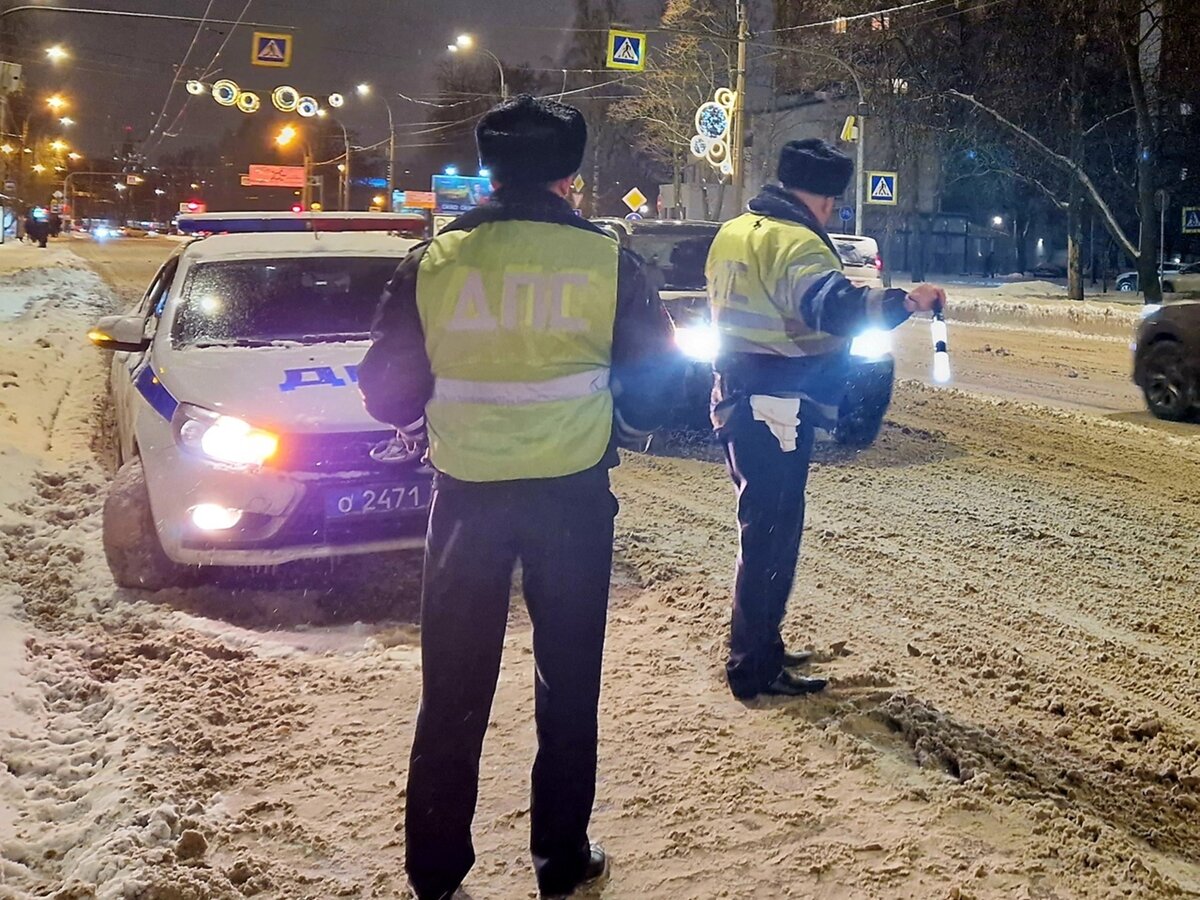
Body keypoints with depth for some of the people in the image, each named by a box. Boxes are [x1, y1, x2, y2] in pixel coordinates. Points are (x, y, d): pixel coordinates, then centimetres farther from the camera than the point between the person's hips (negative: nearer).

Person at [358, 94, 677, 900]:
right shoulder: (605, 260, -6)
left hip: (467, 493, 1)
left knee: (454, 687, 13)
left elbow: (387, 388, 2)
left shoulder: (435, 261, -4)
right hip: (572, 491, 0)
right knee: (569, 681, 15)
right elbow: (654, 379, 2)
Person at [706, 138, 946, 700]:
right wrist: (903, 302, -31)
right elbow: (836, 308, -31)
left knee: (764, 528, 19)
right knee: (771, 534, -3)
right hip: (774, 411, -10)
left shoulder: (733, 233, 14)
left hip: (738, 401, 10)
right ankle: (754, 669, 5)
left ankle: (758, 645, 31)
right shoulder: (794, 242, -15)